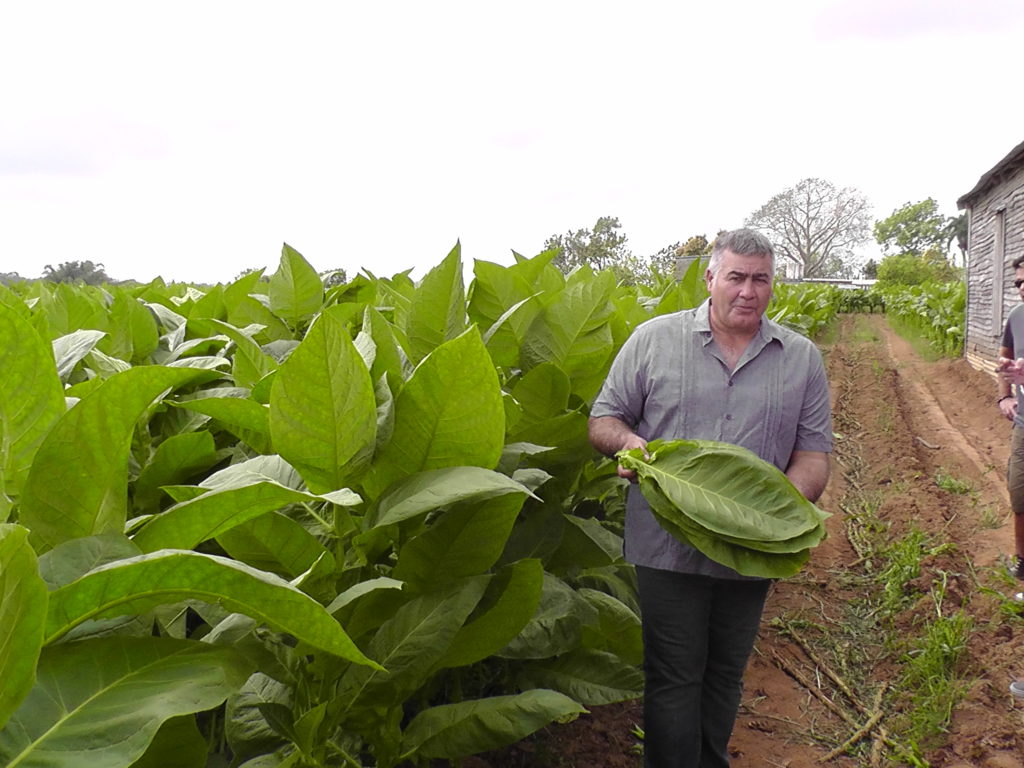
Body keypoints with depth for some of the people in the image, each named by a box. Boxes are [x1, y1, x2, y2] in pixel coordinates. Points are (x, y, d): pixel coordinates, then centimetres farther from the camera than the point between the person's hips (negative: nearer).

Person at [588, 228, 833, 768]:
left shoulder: (802, 359, 6)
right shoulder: (653, 339, -1)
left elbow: (813, 450, 5)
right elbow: (603, 419, 4)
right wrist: (631, 443, -19)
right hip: (669, 547, -2)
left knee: (725, 675, 18)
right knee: (674, 680, 5)